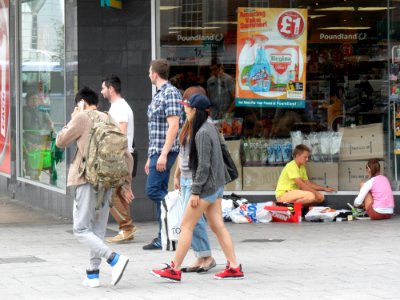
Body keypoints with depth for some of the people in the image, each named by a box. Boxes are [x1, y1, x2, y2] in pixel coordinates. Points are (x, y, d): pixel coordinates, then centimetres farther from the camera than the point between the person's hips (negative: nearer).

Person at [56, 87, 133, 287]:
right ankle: (92, 274, 12)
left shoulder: (82, 118, -3)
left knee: (81, 229, -5)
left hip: (87, 180, -7)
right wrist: (126, 184, 18)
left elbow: (60, 142, 4)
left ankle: (114, 258, -23)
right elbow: (127, 156, 14)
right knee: (98, 229, 13)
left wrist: (73, 119, 14)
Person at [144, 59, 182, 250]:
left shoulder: (170, 93, -11)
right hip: (157, 152, 10)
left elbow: (173, 126, -19)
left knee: (153, 191, -14)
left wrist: (163, 154, -24)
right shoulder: (158, 95, 19)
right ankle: (164, 237, 9)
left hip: (165, 152, -10)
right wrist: (150, 157, 22)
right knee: (160, 193, 8)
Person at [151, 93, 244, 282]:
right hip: (216, 185, 10)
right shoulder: (210, 128, 11)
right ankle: (234, 267, 6)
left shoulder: (202, 133, -18)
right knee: (217, 226, 9)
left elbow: (203, 165, -20)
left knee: (186, 226, -4)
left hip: (206, 186, -10)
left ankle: (175, 270, -1)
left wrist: (196, 191, -18)